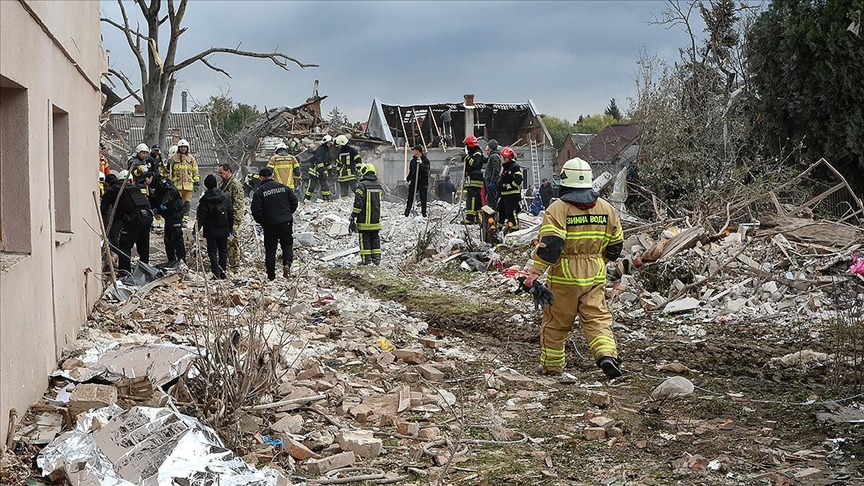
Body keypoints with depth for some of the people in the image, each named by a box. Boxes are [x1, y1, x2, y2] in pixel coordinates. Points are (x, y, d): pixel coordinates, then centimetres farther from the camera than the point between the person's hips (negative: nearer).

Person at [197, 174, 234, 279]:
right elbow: (231, 214, 9)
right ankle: (223, 273, 16)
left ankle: (216, 273, -5)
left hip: (211, 232, -4)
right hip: (224, 231, 4)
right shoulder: (225, 198, 2)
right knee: (223, 251, 13)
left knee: (212, 252, 3)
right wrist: (231, 228, 18)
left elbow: (201, 217, -13)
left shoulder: (204, 201, -13)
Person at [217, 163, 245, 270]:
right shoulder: (222, 183, 17)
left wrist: (235, 219, -22)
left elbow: (238, 204, -17)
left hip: (232, 218, -9)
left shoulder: (235, 184, -12)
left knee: (232, 242, -6)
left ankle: (235, 266, -1)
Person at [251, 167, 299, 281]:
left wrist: (261, 222, 8)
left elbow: (256, 211, -10)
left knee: (270, 250, 7)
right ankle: (287, 263, -10)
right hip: (286, 223, 2)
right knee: (287, 244, 17)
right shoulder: (283, 187, 1)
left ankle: (271, 275, 8)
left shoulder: (259, 192, -8)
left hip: (269, 225, -2)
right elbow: (294, 202, 5)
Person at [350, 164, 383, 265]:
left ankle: (366, 259, 2)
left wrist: (353, 216, -9)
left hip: (364, 220, -6)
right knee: (375, 238, 13)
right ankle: (376, 259, 15)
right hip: (376, 219, 6)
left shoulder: (362, 186, -14)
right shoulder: (379, 185, 7)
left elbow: (358, 203, -16)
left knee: (365, 239, 2)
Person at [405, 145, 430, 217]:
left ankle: (424, 212, 9)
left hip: (423, 182, -4)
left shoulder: (425, 160, -3)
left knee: (423, 198, 1)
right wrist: (408, 180, 13)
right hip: (413, 181, 4)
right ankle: (407, 211, 6)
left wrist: (421, 163, -29)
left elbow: (426, 170, -17)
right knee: (410, 197, 1)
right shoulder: (413, 160, 11)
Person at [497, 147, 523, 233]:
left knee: (512, 210, -11)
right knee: (501, 209, 14)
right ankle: (499, 224, 25)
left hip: (513, 193, -10)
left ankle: (515, 227, -6)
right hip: (504, 193, 10)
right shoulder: (504, 167, 21)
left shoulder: (515, 167, -10)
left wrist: (511, 185, -20)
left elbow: (518, 179, -21)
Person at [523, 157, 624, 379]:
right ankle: (607, 353, -18)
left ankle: (551, 365, 19)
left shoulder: (558, 208, -10)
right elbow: (616, 244, 13)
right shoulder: (606, 208, 6)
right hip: (595, 276, 4)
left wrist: (534, 271, -18)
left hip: (564, 276, -3)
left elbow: (549, 244, -20)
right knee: (598, 317, 4)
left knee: (555, 321, 9)